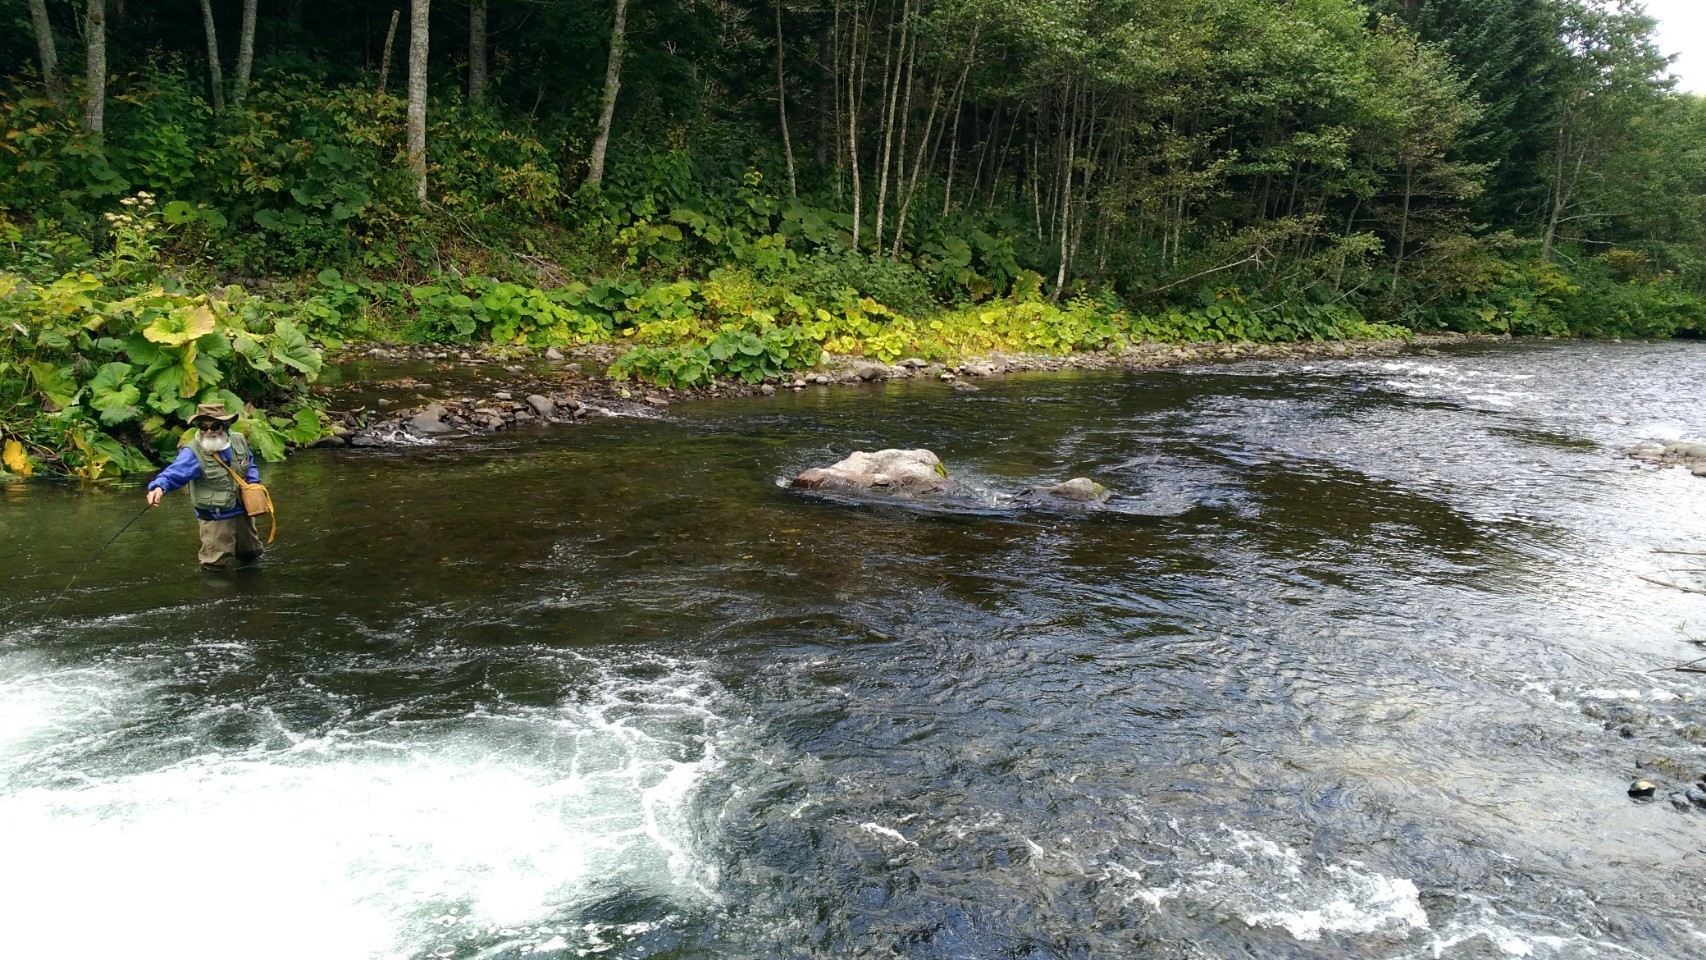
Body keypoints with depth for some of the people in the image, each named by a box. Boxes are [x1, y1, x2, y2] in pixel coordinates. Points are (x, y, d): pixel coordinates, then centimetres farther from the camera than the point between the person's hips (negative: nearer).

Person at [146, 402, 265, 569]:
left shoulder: (239, 441, -4)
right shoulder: (193, 452, -21)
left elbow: (249, 464, 13)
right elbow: (174, 474, -32)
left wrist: (254, 484, -3)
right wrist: (159, 487, -52)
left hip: (243, 511, 5)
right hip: (215, 517, -5)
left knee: (250, 552, 25)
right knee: (216, 564, 2)